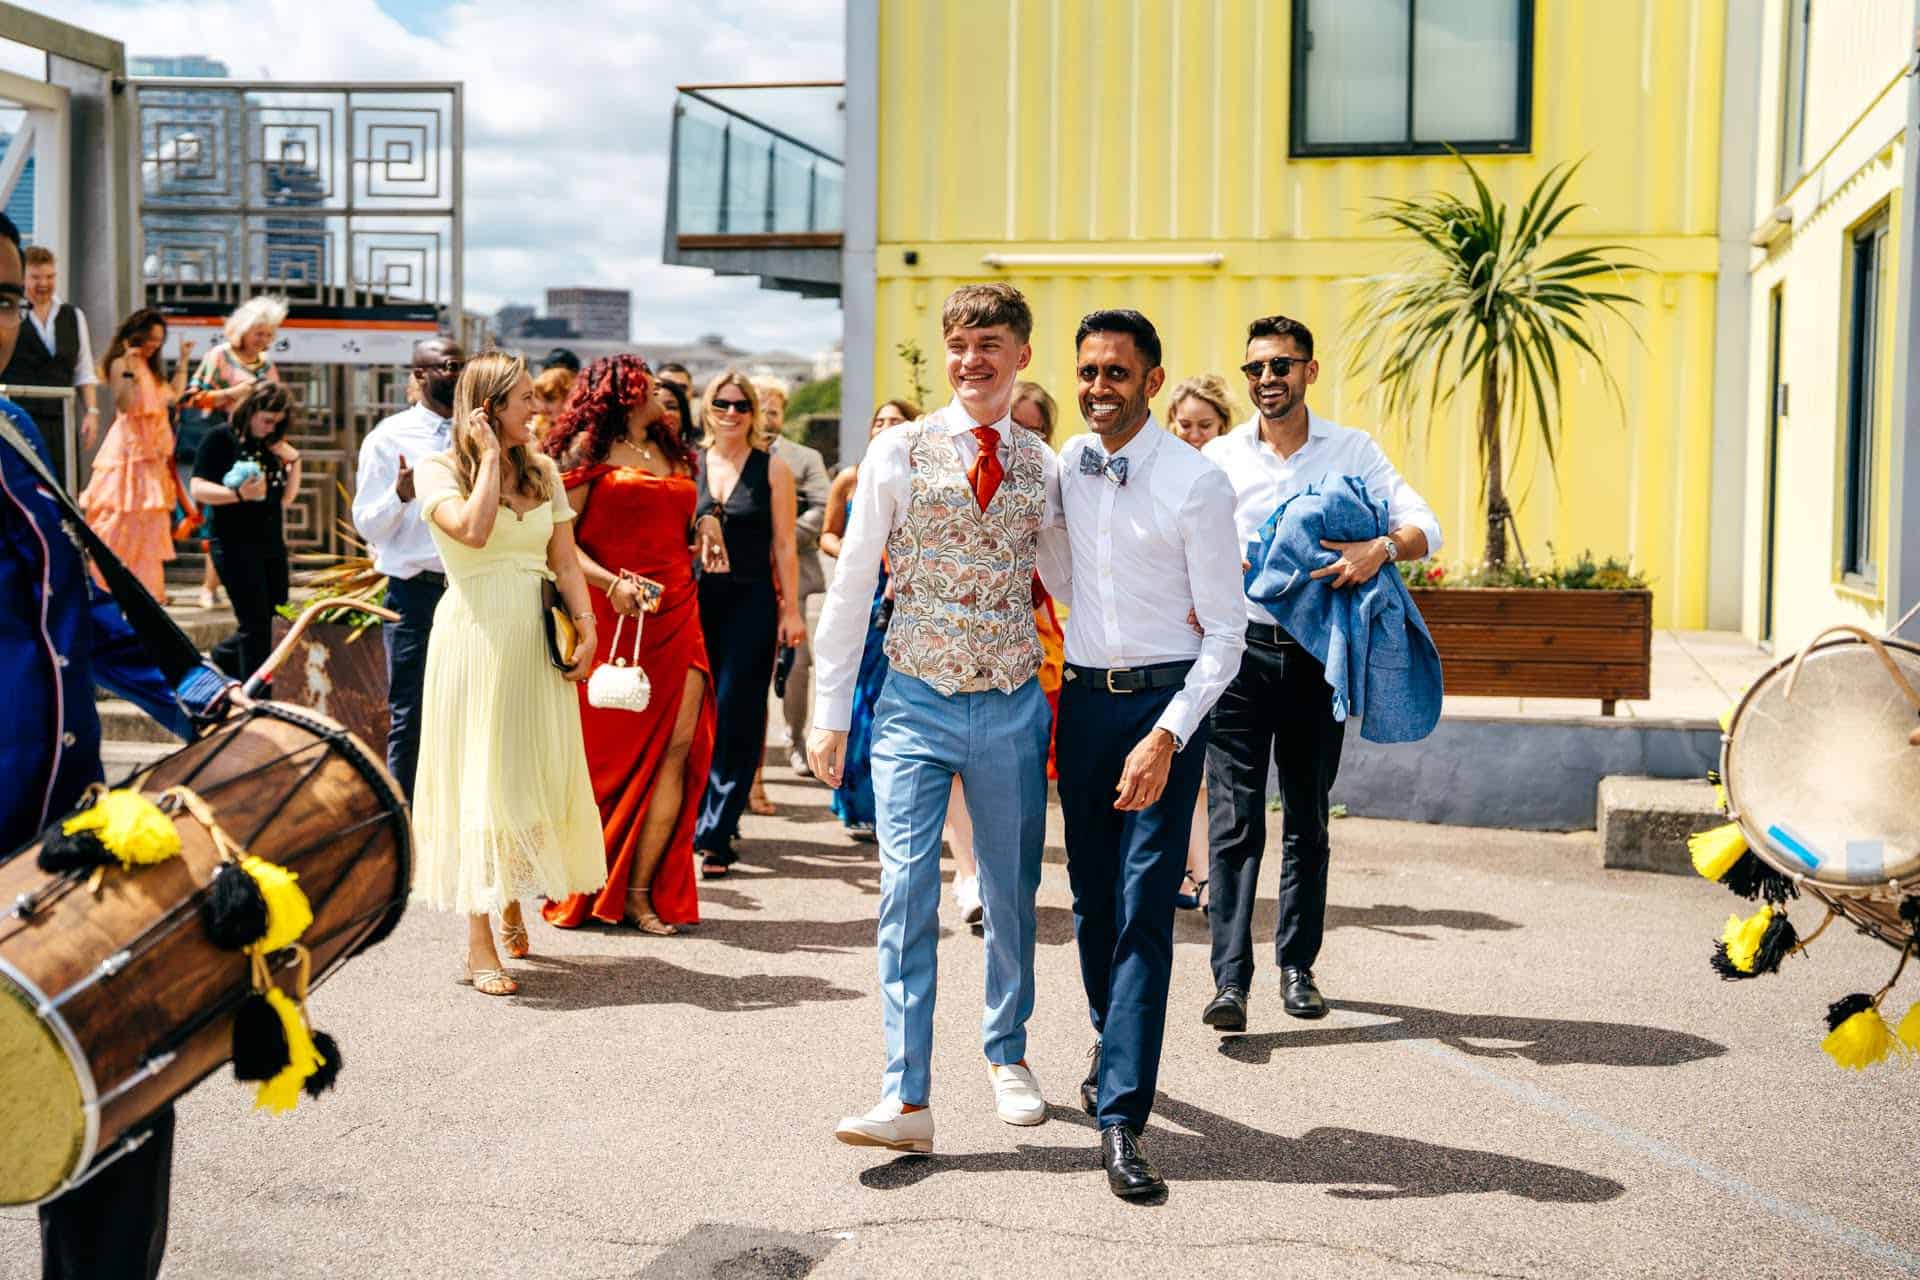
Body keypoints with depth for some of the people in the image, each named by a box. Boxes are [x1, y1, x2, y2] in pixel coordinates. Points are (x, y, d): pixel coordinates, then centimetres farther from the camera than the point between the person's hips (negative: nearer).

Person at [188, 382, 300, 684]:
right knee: (256, 625, -9)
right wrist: (239, 494, -27)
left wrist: (294, 461, 3)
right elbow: (199, 489, -12)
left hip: (272, 545, 7)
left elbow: (285, 500, 15)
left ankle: (221, 658, 36)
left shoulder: (270, 445, 15)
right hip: (236, 545, -7)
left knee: (271, 622, 12)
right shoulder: (220, 439, -4)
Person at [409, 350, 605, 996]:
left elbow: (564, 560, 8)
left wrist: (586, 627, -4)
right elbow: (472, 531, -22)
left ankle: (513, 902, 31)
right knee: (483, 778, -5)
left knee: (537, 771, 9)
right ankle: (480, 945, -1)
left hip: (536, 640, 5)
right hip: (475, 636, -5)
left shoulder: (541, 470, 12)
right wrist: (490, 457, -12)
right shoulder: (439, 469, -3)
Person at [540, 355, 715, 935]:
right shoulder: (590, 448, 1)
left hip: (676, 618, 5)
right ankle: (584, 891, 15)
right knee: (608, 754, 0)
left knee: (679, 744, -8)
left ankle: (641, 890, -4)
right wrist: (610, 583, -20)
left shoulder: (671, 453, 21)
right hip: (613, 620, -5)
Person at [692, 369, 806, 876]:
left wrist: (791, 609, -3)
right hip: (699, 600, 2)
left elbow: (784, 545, 1)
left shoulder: (772, 469, 2)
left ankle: (715, 834, 0)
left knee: (736, 716, -4)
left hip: (752, 601, -2)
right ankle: (711, 825, 18)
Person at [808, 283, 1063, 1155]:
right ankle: (907, 1097, -2)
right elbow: (853, 585, 2)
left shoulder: (1044, 466, 6)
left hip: (1012, 706, 2)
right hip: (915, 704, -2)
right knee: (906, 893, -7)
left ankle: (1006, 1055, 34)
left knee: (1012, 893, 12)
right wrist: (830, 712, 0)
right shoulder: (898, 453, 0)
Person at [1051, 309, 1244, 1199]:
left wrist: (1167, 736, -20)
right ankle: (1114, 1050, 36)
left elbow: (1226, 633, -11)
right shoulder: (1066, 466, 4)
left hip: (1167, 699, -5)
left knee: (1145, 908, -9)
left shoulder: (1196, 483, -12)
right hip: (1082, 695, 5)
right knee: (1091, 900, 13)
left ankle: (1121, 1117, -8)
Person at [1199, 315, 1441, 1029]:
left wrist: (1382, 548, -24)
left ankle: (1297, 966, 22)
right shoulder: (1220, 459, 5)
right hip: (1240, 648, -1)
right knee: (1235, 820, -7)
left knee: (1307, 821, 11)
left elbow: (1424, 527, -3)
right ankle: (1230, 978, -7)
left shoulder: (1353, 451, 5)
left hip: (1318, 655, 1)